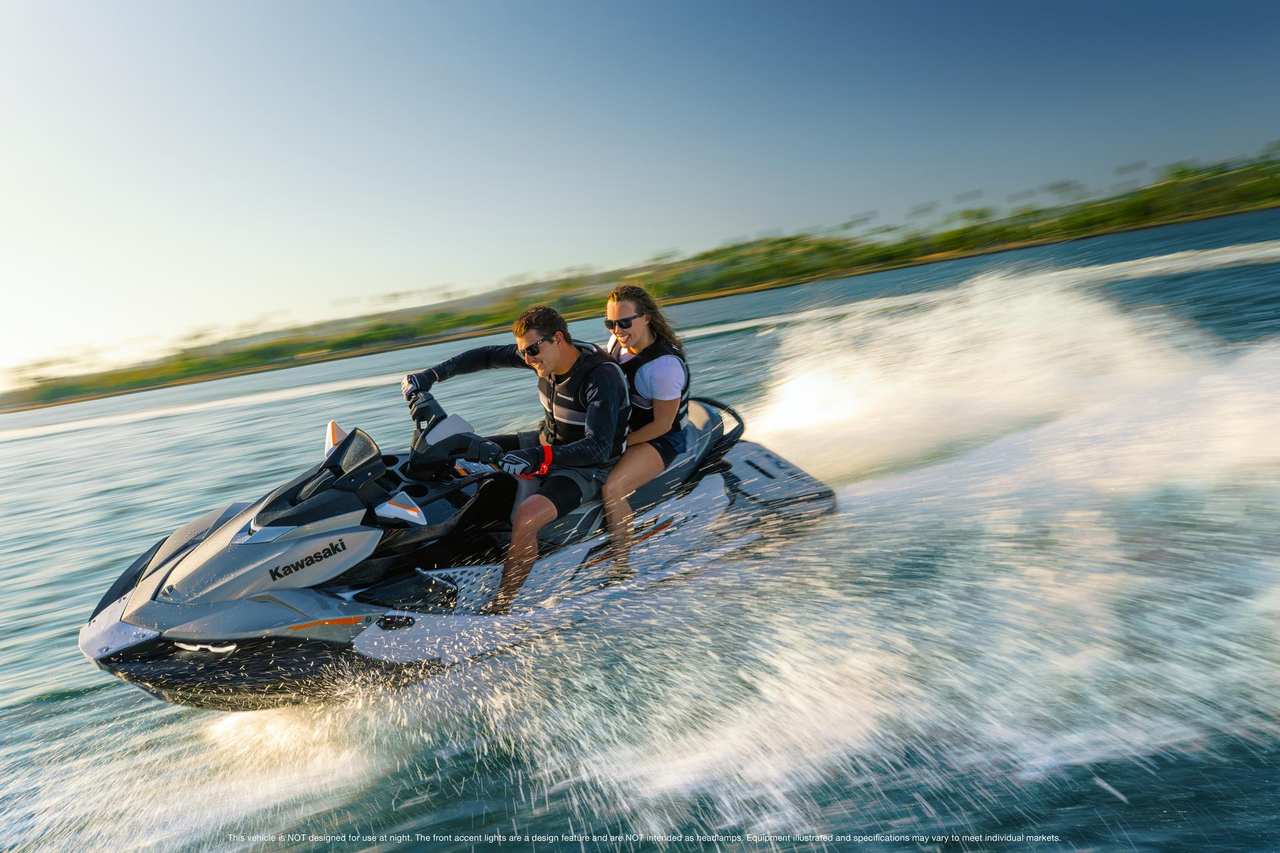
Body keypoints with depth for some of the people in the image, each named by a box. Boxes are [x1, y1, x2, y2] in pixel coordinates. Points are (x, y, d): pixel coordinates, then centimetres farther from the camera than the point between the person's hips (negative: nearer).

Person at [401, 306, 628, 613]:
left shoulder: (602, 378, -28)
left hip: (587, 467, -9)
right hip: (548, 442, 9)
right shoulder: (546, 353, -7)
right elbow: (487, 356, 4)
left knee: (525, 517, -34)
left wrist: (540, 457, -46)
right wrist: (432, 375, -5)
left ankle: (501, 606, -17)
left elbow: (599, 447, -35)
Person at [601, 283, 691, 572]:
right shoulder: (616, 343, -4)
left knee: (612, 488, -29)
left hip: (662, 438, -8)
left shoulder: (666, 366, -28)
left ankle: (621, 565, -15)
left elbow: (662, 424, -21)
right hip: (623, 425, 9)